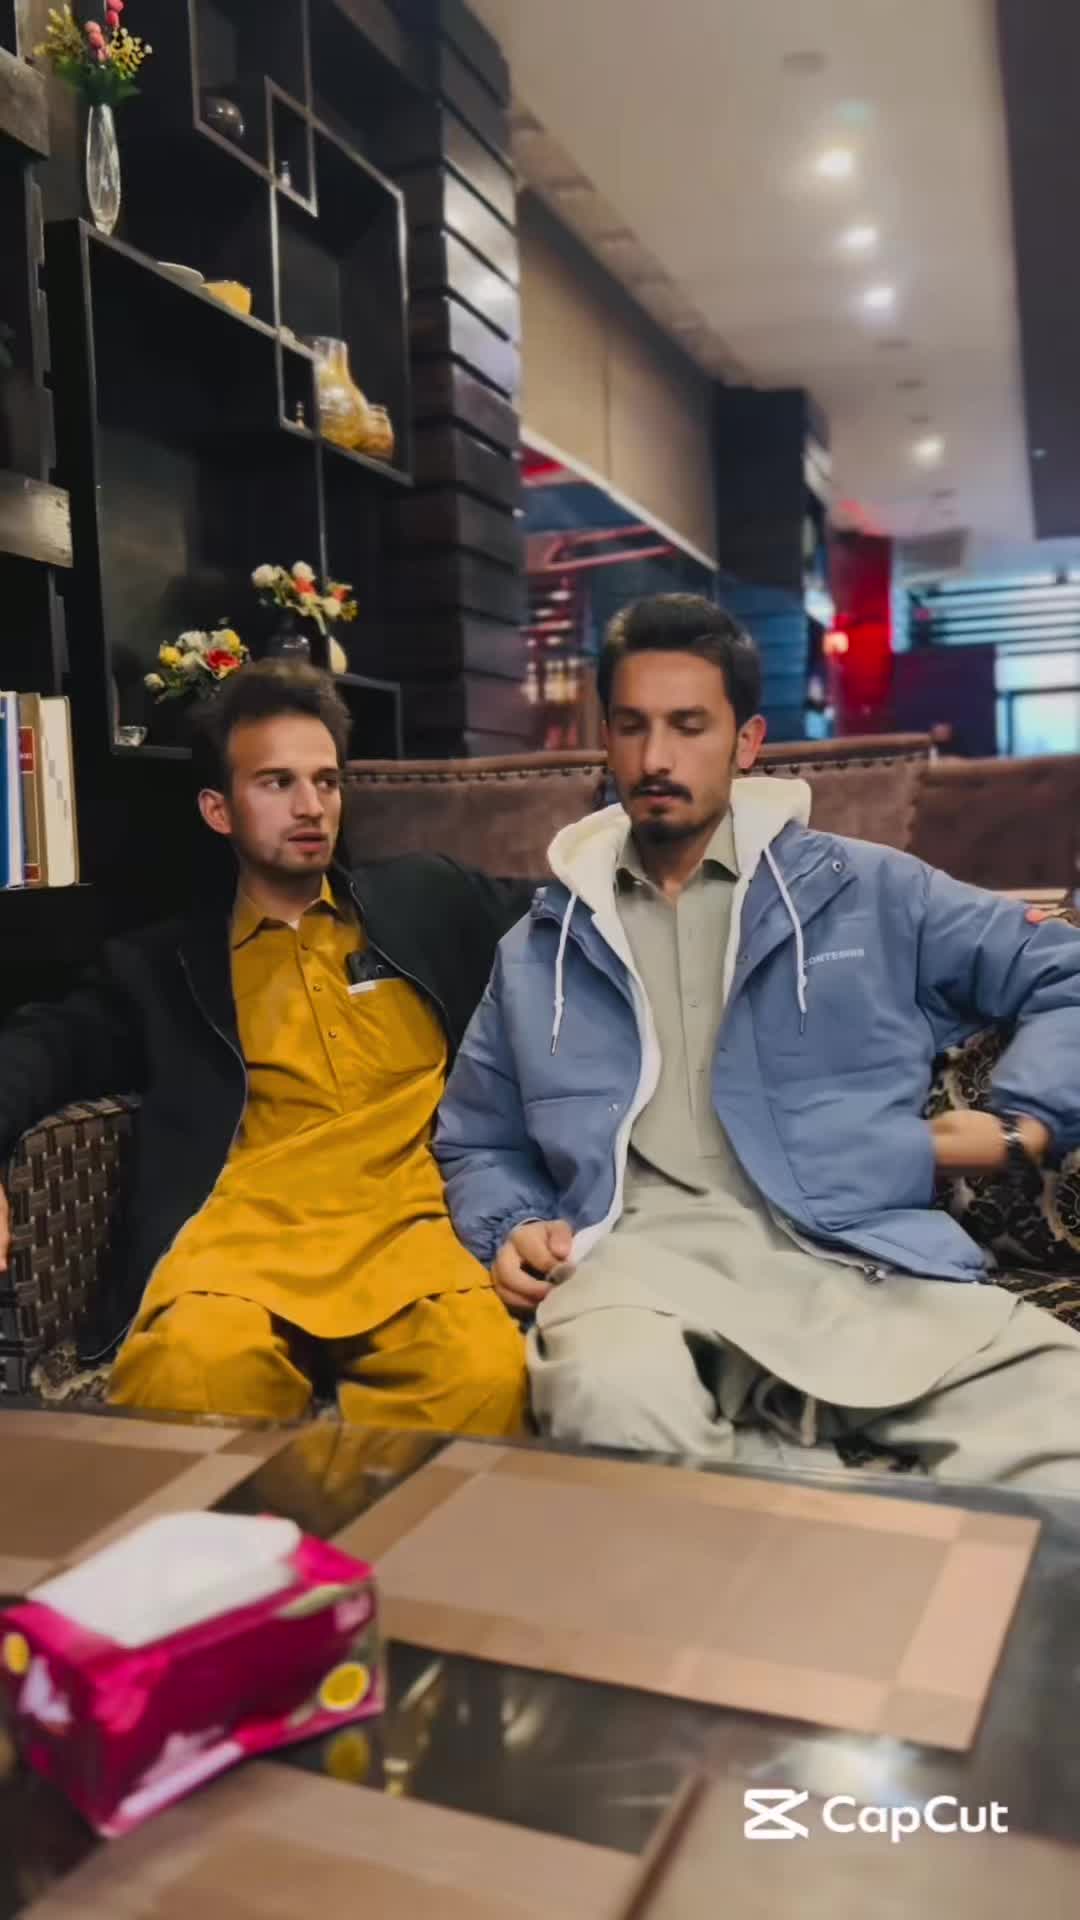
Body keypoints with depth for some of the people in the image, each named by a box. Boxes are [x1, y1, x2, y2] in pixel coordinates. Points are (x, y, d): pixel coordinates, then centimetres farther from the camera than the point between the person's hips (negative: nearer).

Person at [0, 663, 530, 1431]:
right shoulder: (164, 965, 21)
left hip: (410, 1227, 1)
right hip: (244, 1237, 0)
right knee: (195, 1372, -35)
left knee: (484, 1375, -34)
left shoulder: (427, 901, 23)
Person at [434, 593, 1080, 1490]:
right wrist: (512, 1228, 7)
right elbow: (478, 1145, 27)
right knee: (611, 1401, -37)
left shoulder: (868, 891, 15)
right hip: (644, 1259, 1)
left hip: (864, 1260, 0)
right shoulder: (541, 948, 21)